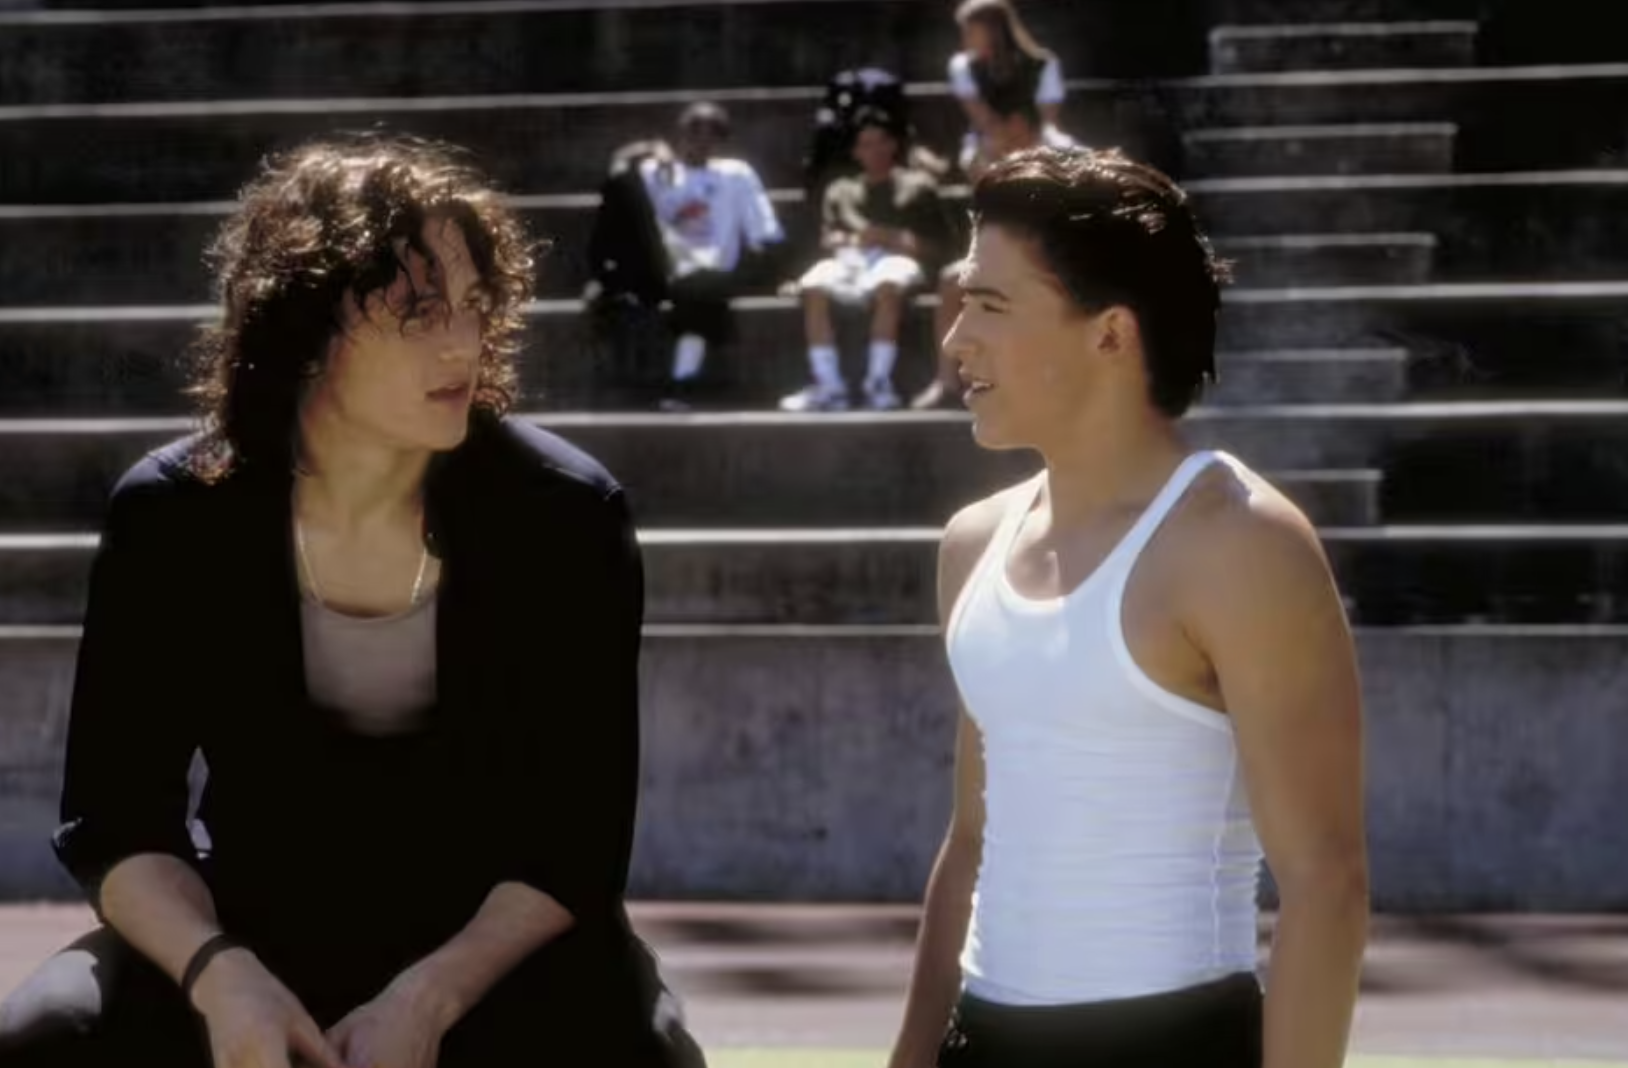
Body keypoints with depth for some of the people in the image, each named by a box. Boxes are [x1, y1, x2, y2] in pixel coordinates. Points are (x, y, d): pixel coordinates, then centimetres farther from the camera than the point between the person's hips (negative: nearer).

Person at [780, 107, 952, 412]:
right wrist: (853, 241, -5)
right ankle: (829, 386, -36)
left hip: (896, 258, -3)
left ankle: (879, 383, -39)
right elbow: (829, 238, 18)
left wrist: (894, 239, -6)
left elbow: (935, 244, 10)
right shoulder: (841, 190, 32)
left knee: (888, 284, -42)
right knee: (813, 285, -34)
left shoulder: (918, 185, 23)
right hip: (849, 260, 3)